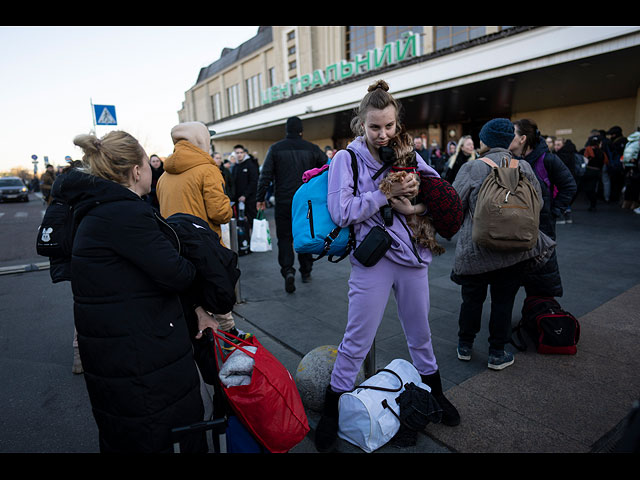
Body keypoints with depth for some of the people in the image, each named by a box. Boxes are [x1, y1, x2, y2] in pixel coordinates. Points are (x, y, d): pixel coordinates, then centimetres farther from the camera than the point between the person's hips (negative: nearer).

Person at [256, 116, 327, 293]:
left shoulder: (275, 149, -1)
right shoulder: (312, 148, 2)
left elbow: (265, 175, -4)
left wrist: (260, 198, 2)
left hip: (283, 202, -1)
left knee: (284, 237, 6)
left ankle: (288, 270, -12)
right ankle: (306, 272, 22)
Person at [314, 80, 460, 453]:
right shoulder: (347, 159, -5)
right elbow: (342, 212, -16)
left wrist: (416, 207, -10)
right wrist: (387, 192, -17)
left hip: (413, 256, 5)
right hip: (373, 259, -4)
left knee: (420, 332, 20)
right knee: (357, 341, 3)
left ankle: (434, 392, 44)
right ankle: (331, 412, 23)